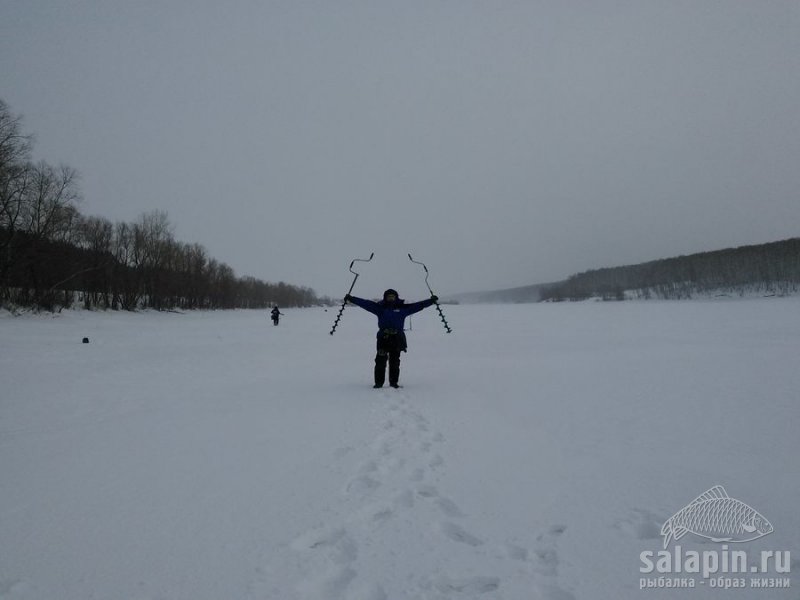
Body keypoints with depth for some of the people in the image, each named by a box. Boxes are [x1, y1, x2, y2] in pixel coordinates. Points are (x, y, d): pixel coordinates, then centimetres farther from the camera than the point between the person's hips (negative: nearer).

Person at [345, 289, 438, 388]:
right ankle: (379, 382, 5)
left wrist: (431, 301, 7)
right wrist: (351, 299, 1)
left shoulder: (403, 308, 11)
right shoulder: (380, 307, 9)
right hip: (383, 338, -1)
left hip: (397, 338, 1)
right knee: (380, 361, -3)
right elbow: (365, 303, 5)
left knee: (395, 362, 5)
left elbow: (418, 305, 11)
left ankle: (394, 382, 15)